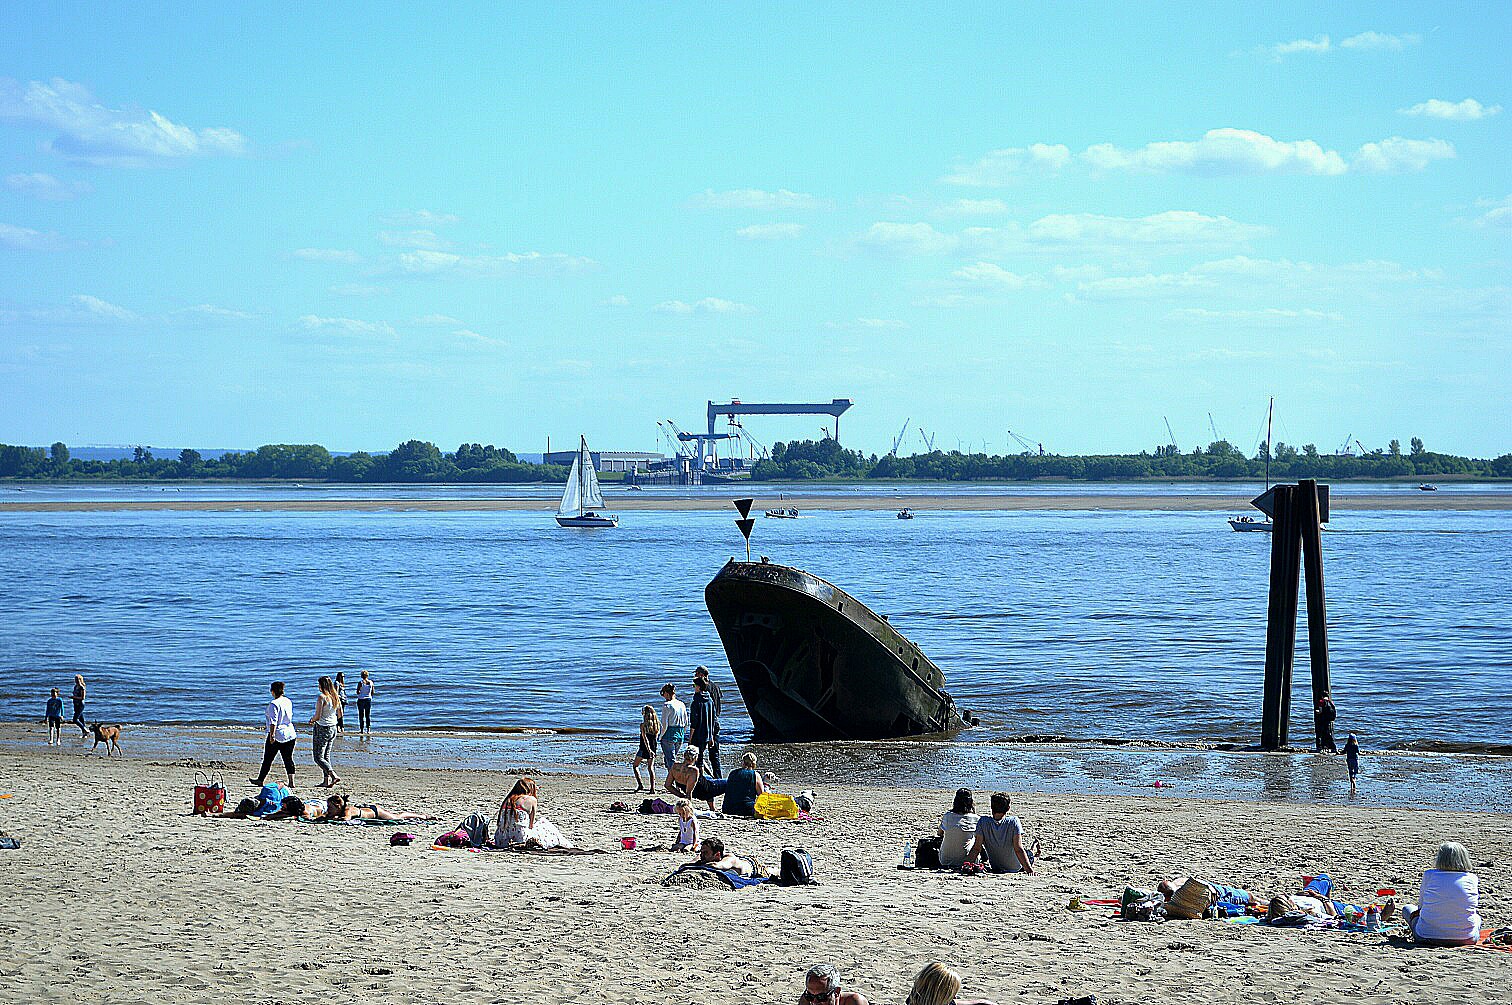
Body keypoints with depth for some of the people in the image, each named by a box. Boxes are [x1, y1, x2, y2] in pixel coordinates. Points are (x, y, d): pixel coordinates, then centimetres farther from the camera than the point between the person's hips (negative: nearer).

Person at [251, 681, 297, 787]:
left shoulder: (274, 704, -15)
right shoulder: (288, 702, 8)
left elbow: (273, 722, -20)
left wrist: (272, 735, -19)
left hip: (277, 735, -7)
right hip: (290, 734, 7)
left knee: (267, 759, 7)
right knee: (288, 759, 5)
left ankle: (260, 780, 18)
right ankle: (291, 782, -2)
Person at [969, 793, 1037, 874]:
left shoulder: (982, 822, -22)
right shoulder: (1013, 822, -28)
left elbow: (976, 848, -21)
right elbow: (1018, 849, -29)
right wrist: (1029, 869, -26)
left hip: (995, 868, 2)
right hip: (1015, 868, -2)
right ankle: (1033, 852, 62)